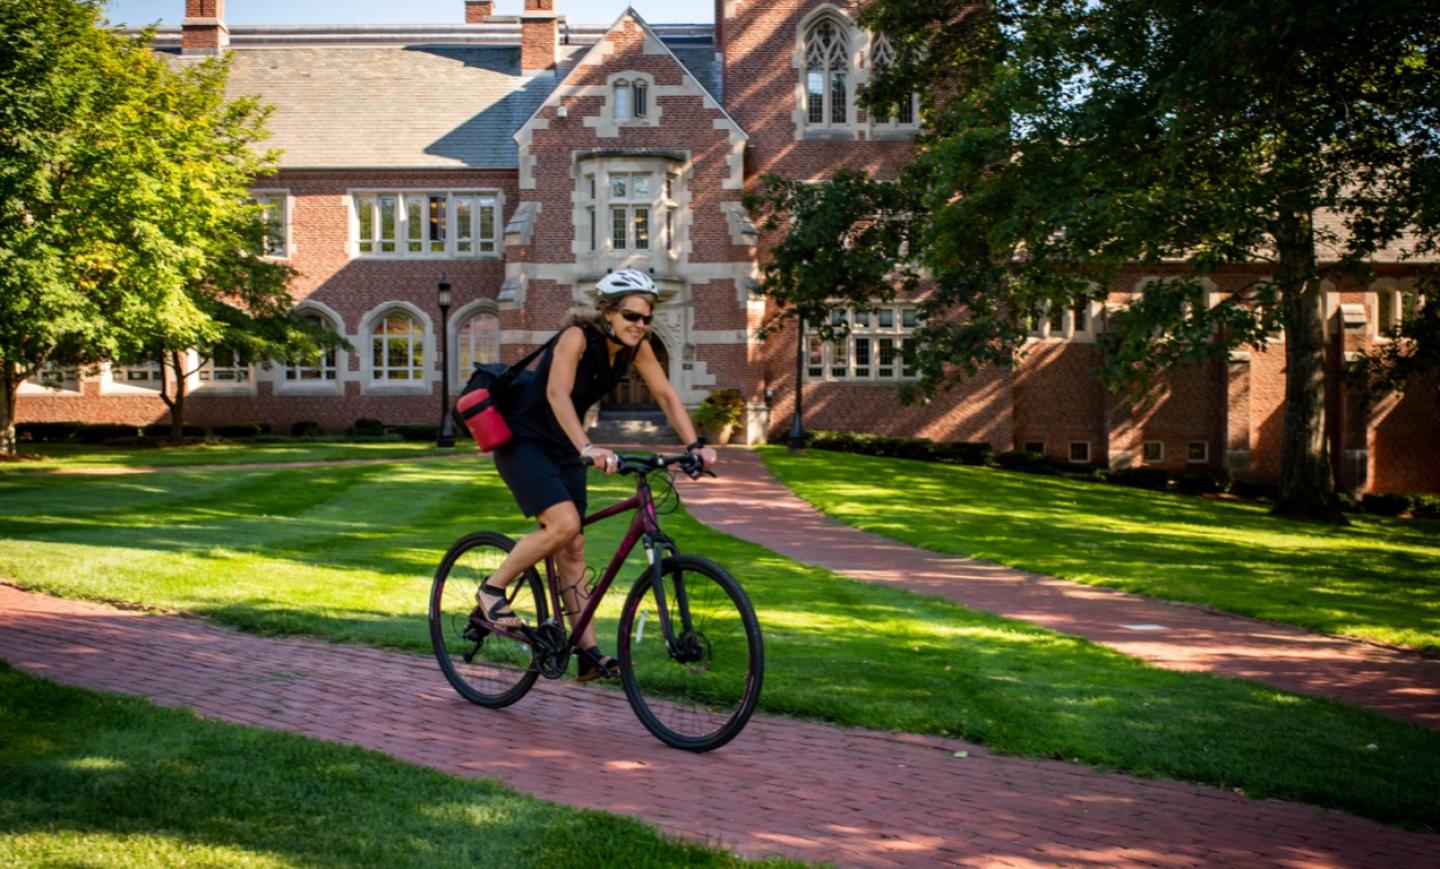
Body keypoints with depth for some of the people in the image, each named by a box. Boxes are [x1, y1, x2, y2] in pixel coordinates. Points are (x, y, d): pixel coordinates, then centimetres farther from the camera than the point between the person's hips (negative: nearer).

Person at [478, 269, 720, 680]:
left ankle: (588, 651, 7)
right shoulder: (577, 337, -25)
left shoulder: (636, 347, -6)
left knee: (572, 548, 4)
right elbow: (557, 393, -38)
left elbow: (666, 395, -6)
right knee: (564, 523, -24)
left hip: (561, 446, 7)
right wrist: (587, 448, -51)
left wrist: (695, 445, -20)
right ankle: (491, 590, -3)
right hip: (521, 440, -7)